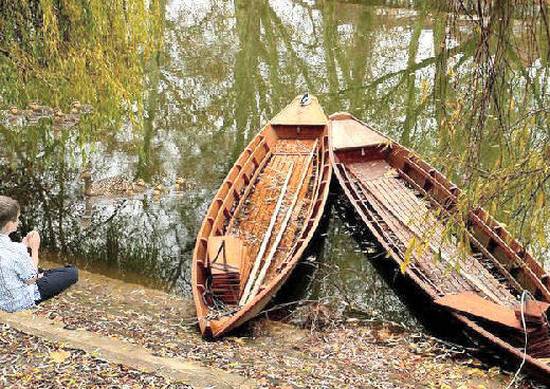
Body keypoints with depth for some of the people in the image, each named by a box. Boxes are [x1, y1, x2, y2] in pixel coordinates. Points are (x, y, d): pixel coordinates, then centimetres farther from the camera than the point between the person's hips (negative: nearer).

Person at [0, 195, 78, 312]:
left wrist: (24, 245, -1)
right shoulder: (15, 249, -33)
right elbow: (31, 279, -18)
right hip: (19, 302, -9)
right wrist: (34, 248, -10)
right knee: (72, 272, -2)